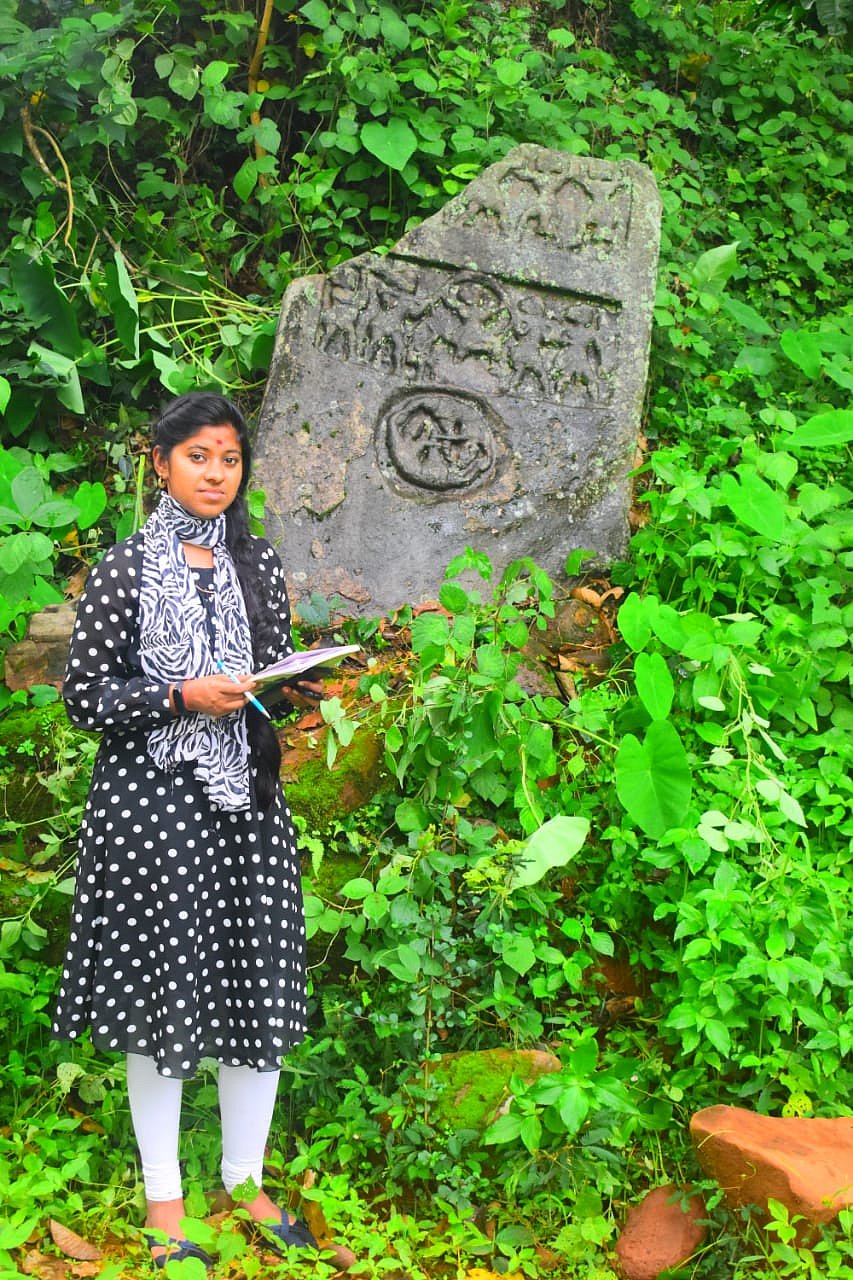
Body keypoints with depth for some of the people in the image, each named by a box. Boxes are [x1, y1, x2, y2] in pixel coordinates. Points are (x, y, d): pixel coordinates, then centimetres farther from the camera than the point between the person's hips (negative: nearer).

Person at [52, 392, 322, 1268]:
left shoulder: (258, 565, 11)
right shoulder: (124, 570, -3)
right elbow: (84, 696, -5)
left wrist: (299, 686, -2)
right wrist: (182, 696, -16)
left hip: (249, 801, 4)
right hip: (153, 804, -4)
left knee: (259, 990, 6)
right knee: (162, 996, 1)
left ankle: (246, 1180, 24)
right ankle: (163, 1202, 17)